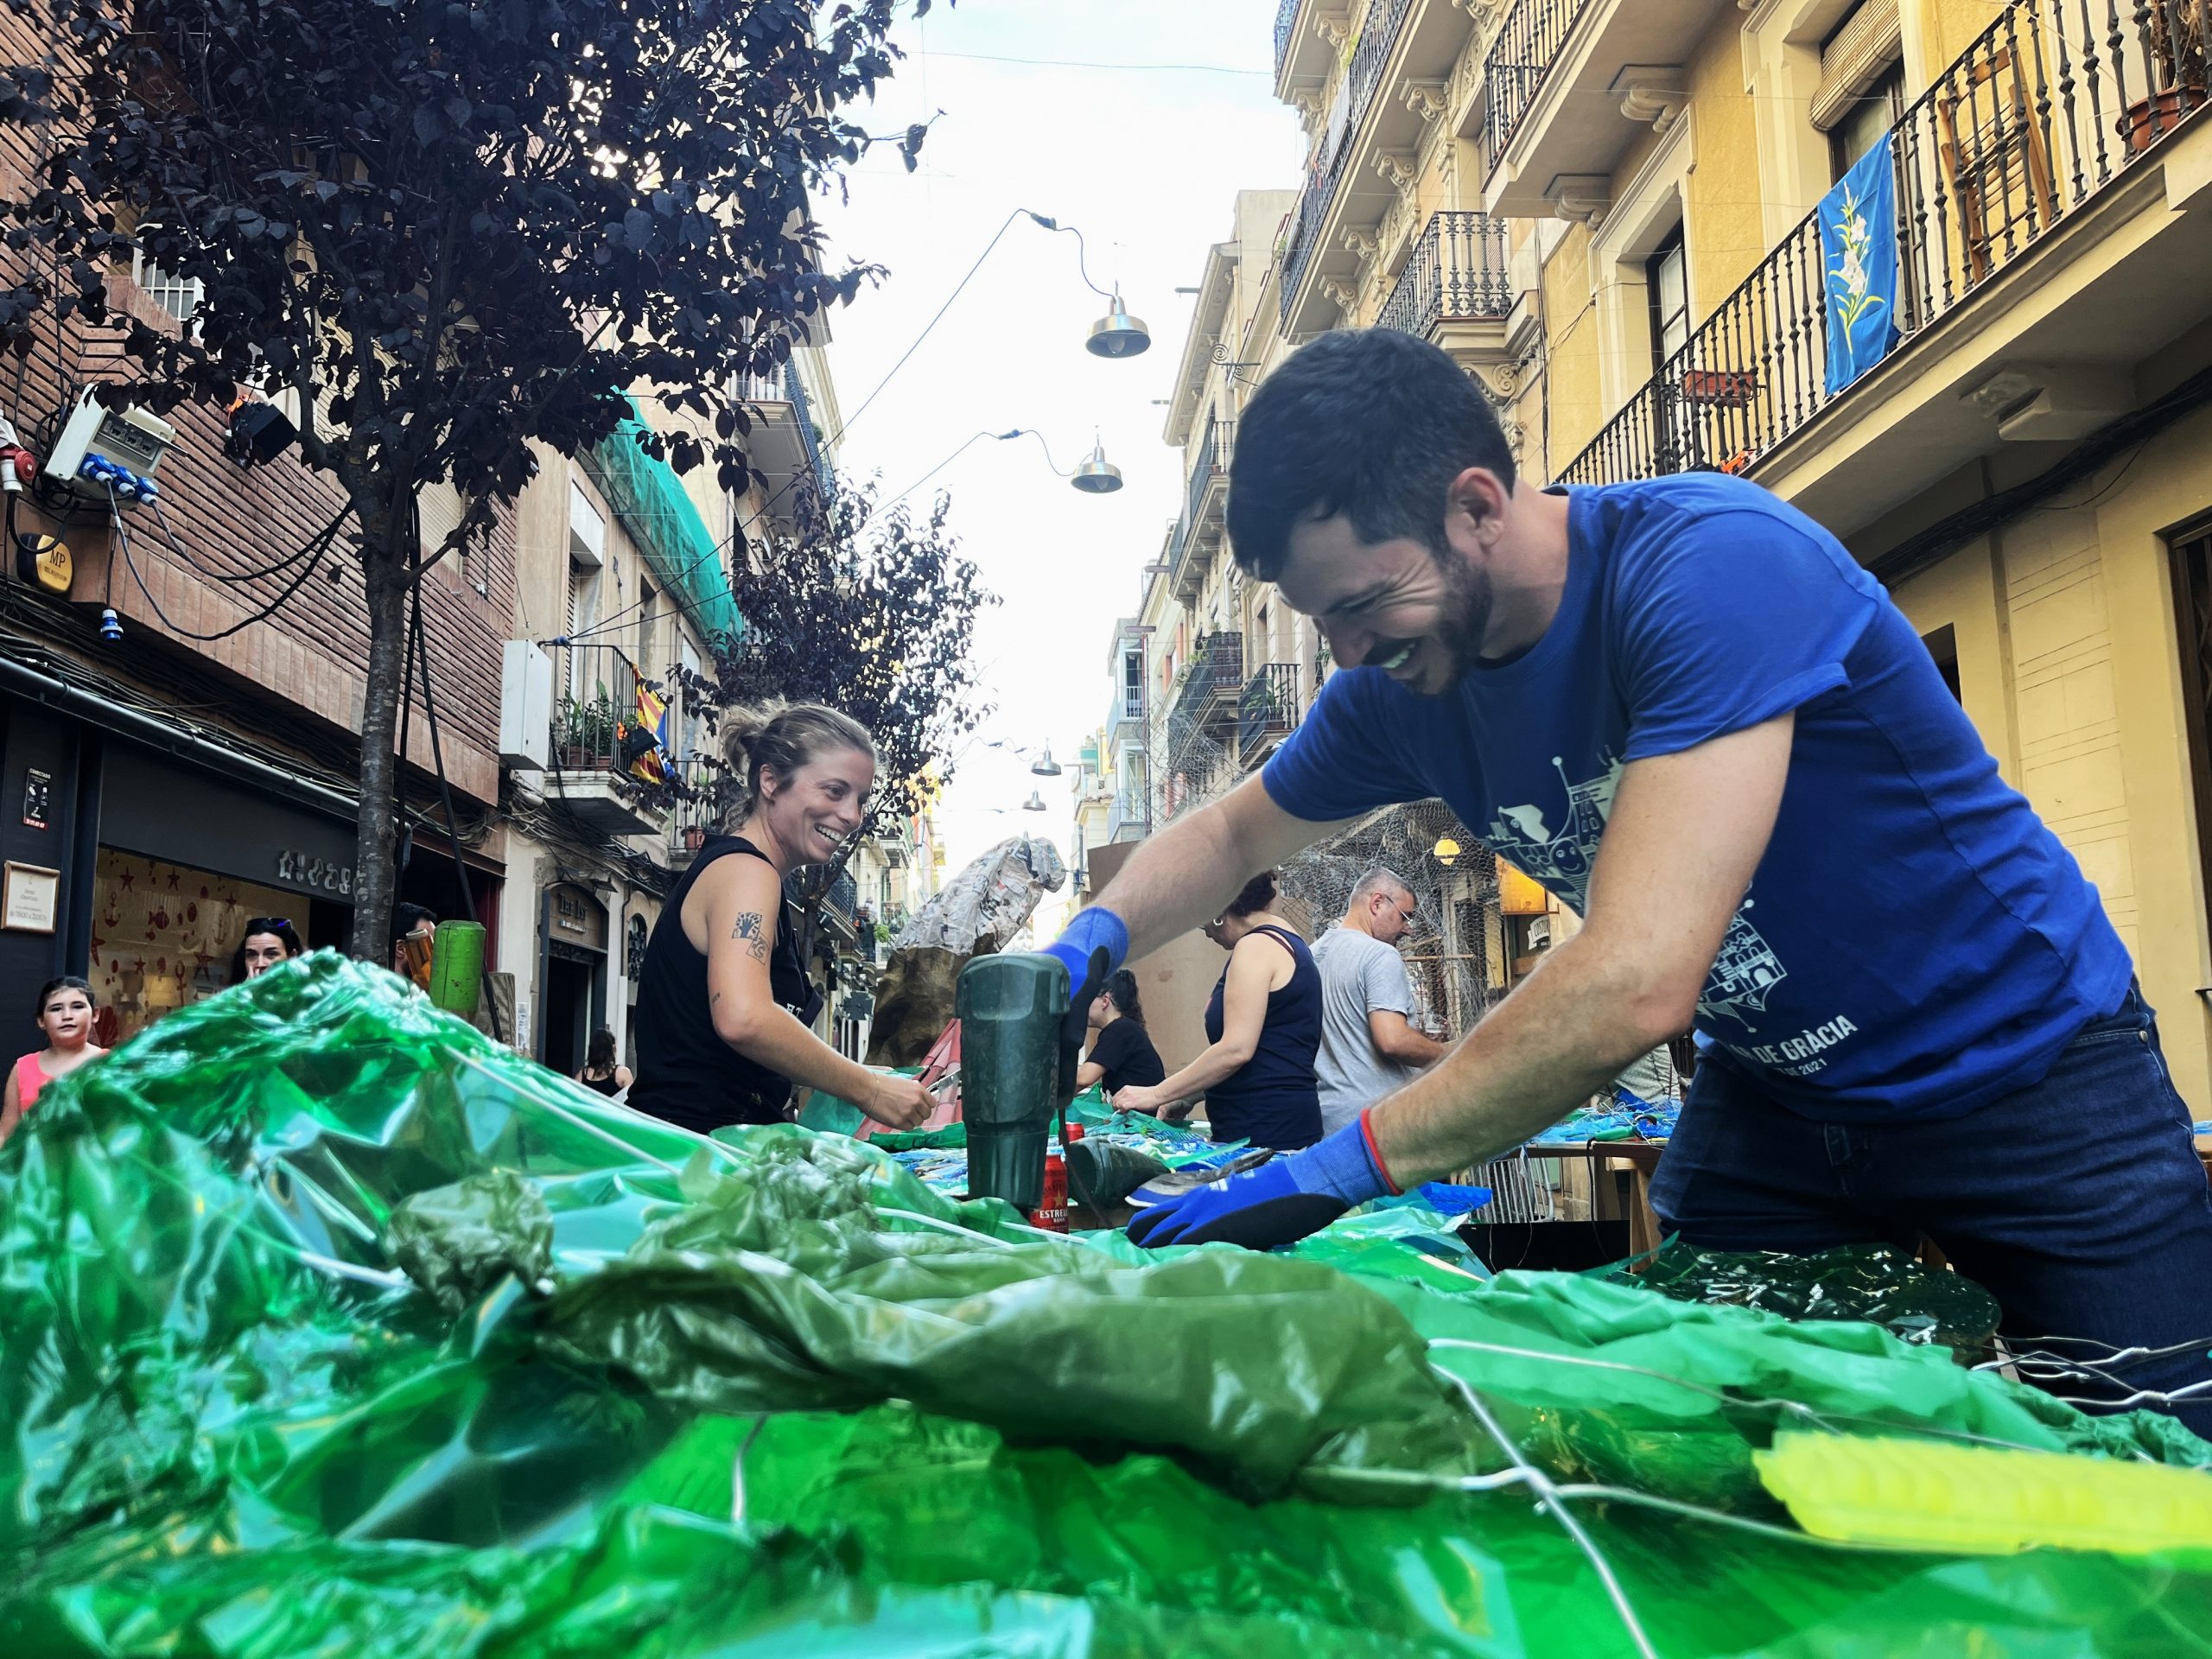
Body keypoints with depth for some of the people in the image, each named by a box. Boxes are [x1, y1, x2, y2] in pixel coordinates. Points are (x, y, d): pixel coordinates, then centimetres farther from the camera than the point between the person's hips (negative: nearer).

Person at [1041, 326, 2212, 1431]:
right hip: (1769, 1095, 5)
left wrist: (1334, 1169, -35)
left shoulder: (1717, 564, -31)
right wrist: (1094, 939, -12)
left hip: (2025, 1074, -5)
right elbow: (1229, 834, 9)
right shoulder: (1399, 691, -9)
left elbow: (1636, 982, -40)